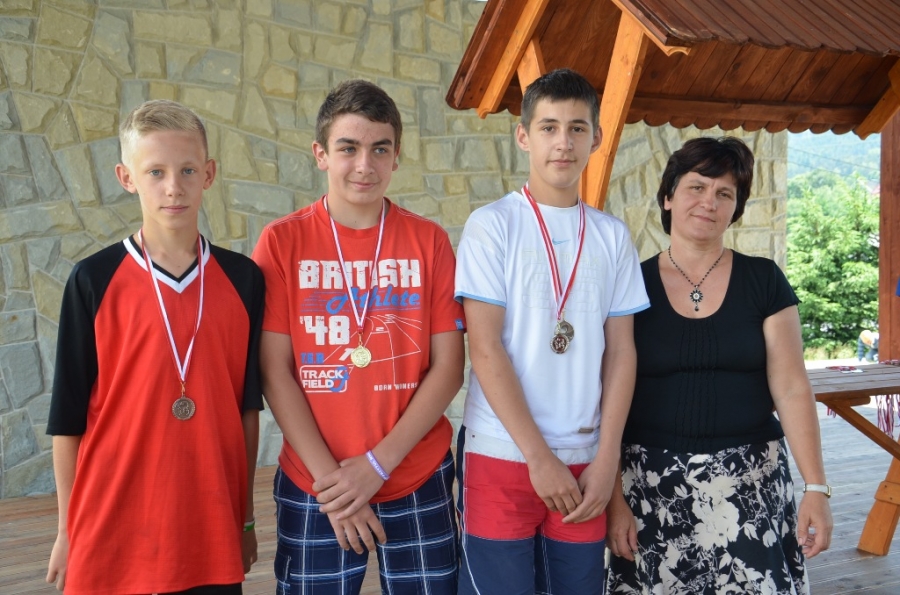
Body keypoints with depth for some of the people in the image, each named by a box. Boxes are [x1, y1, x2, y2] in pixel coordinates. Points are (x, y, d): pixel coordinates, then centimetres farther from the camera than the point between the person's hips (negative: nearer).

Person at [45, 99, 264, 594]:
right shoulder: (93, 281, -5)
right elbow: (68, 419, -1)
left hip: (213, 532, 2)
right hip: (111, 535, -1)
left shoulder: (243, 279, 0)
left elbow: (247, 407, 6)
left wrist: (246, 517, 9)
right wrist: (67, 532, 3)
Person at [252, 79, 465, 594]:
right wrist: (329, 474, -10)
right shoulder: (283, 242, -2)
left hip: (419, 484, 1)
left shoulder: (430, 241, 1)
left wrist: (378, 464, -11)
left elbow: (448, 366, -3)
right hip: (314, 487, -1)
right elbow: (274, 372, -5)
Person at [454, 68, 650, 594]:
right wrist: (539, 457, -12)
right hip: (503, 456, -3)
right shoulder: (493, 225, -3)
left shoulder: (613, 235, 8)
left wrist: (607, 459, -2)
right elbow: (485, 349, -9)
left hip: (585, 463, 3)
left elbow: (621, 351, 7)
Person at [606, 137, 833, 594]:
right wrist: (612, 497, -4)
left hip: (749, 484, 0)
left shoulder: (764, 281, 2)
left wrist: (816, 487, -6)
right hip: (653, 486, 0)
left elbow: (792, 389, 0)